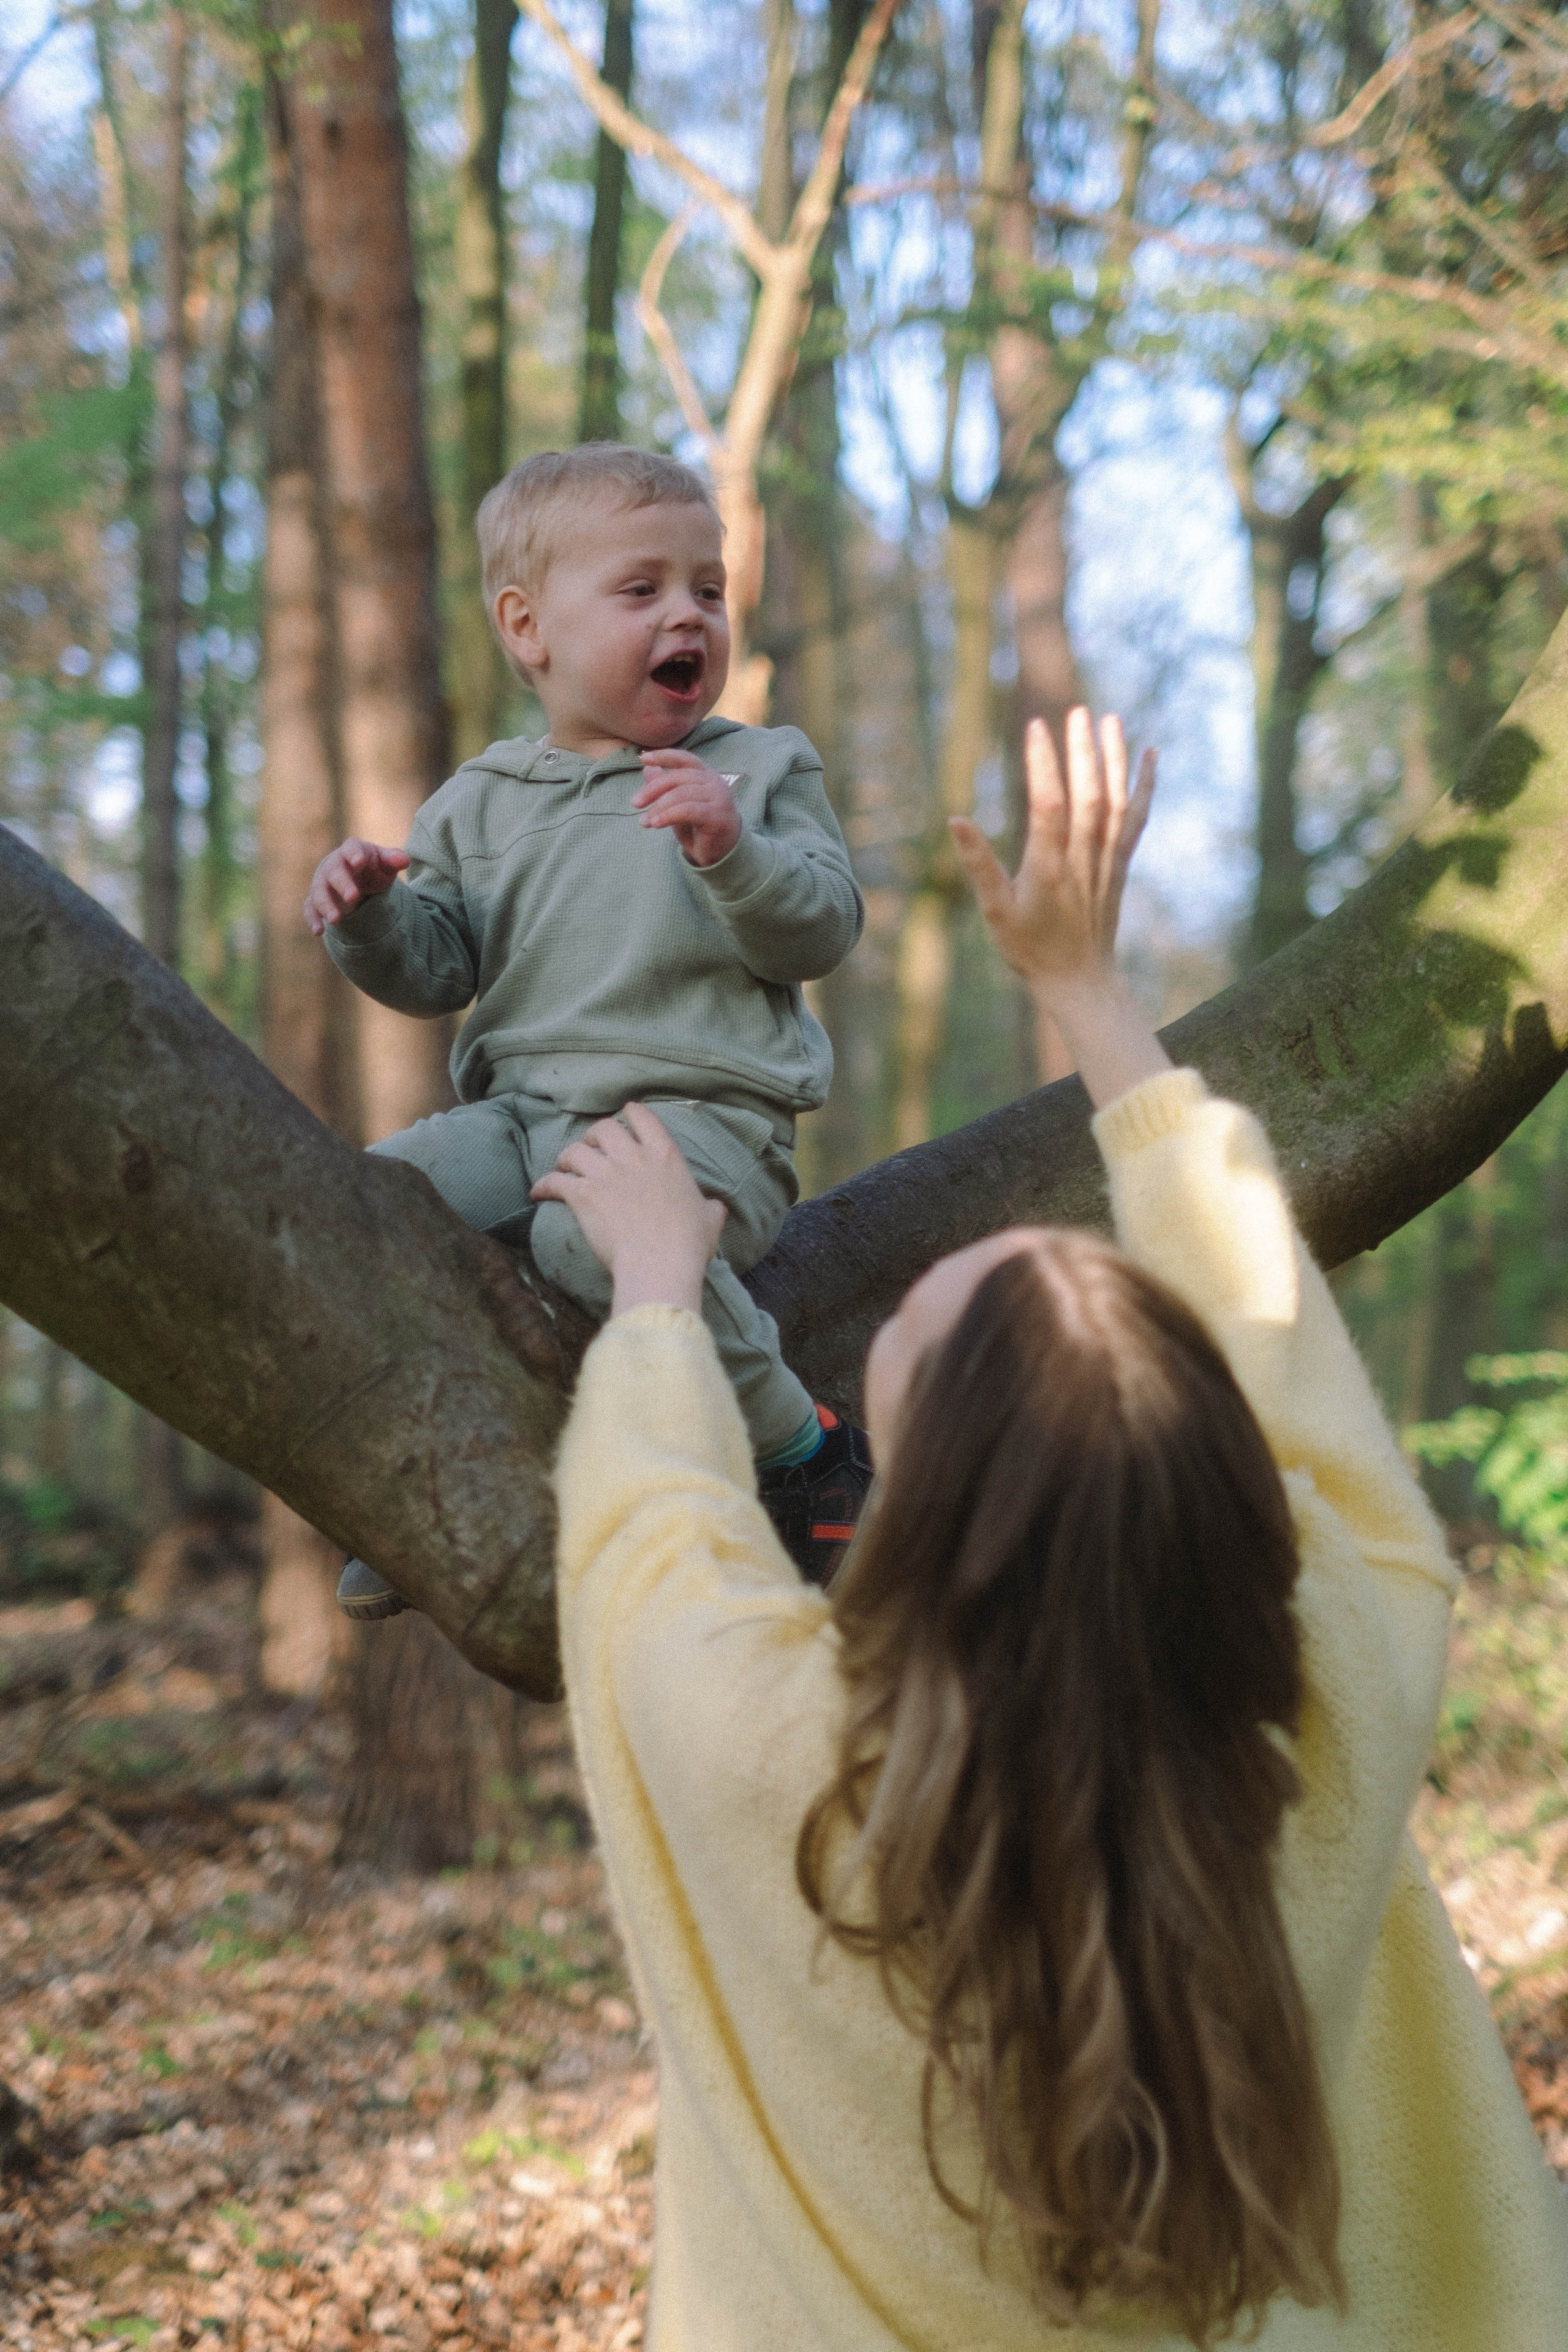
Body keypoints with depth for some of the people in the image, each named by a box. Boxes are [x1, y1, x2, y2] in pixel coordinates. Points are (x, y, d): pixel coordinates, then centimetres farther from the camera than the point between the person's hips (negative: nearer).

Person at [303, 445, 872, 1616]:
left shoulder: (758, 767, 9)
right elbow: (436, 969, 12)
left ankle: (798, 1446, -17)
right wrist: (371, 918, -10)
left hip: (702, 1110, -4)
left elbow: (821, 933, -3)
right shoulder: (485, 801, 17)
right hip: (523, 1109, 5)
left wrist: (734, 849, -21)